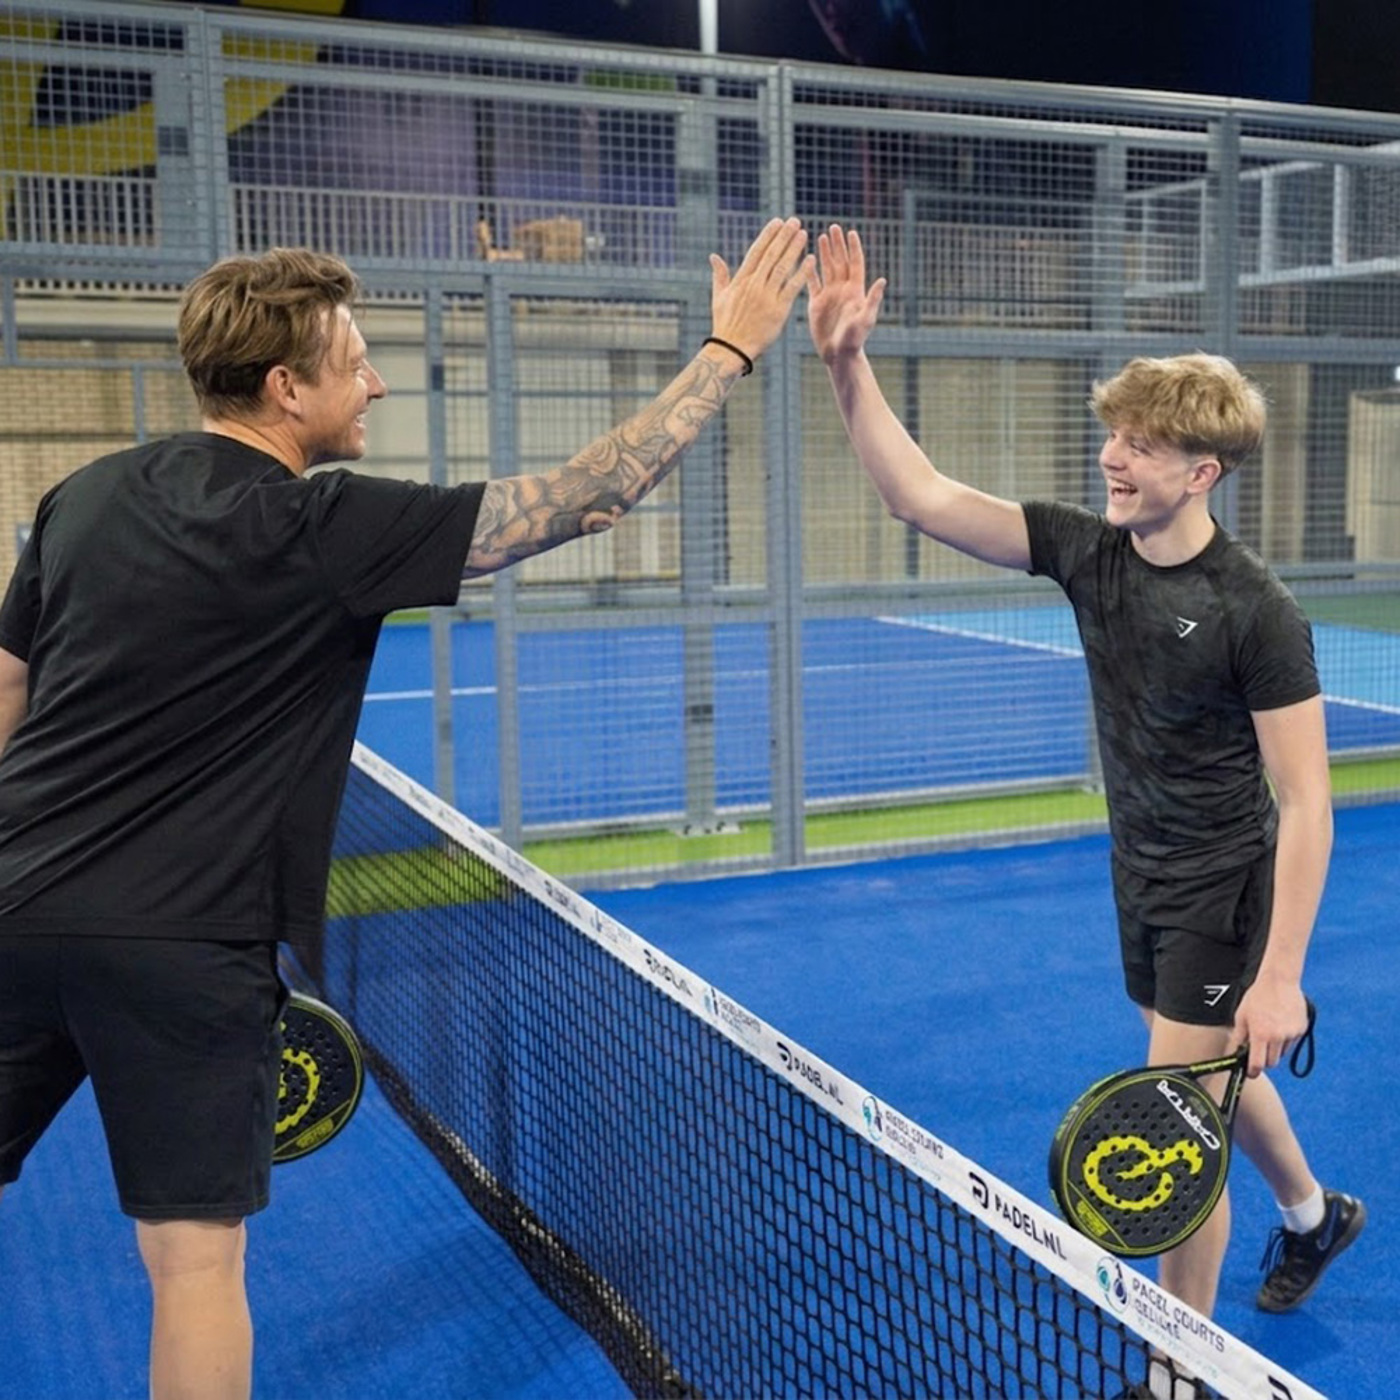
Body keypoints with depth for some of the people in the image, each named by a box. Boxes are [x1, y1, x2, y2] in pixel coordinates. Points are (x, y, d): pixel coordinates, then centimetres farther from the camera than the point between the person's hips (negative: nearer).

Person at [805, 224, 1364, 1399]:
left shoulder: (1258, 614, -24)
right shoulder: (1088, 552, -8)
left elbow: (1306, 804, -21)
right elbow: (922, 497, -14)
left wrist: (1281, 974, -24)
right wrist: (849, 367, -25)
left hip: (1224, 892, -7)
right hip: (1145, 876, 7)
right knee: (1212, 1077, 26)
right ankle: (1313, 1213, 56)